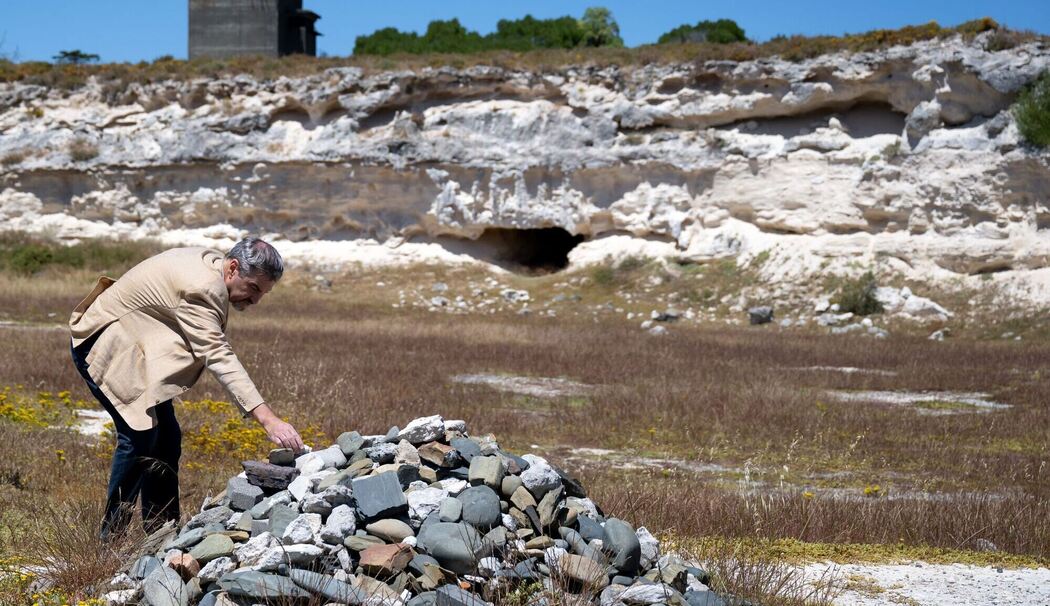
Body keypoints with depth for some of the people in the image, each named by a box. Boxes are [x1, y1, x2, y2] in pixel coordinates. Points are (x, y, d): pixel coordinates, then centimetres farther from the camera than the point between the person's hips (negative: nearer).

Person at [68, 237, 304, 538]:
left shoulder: (212, 265, 0)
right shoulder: (201, 287, -31)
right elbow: (219, 358, -38)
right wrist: (268, 420, -44)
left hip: (135, 345, 10)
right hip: (102, 342, -10)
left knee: (166, 437, 5)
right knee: (140, 434, -19)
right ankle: (112, 536, -9)